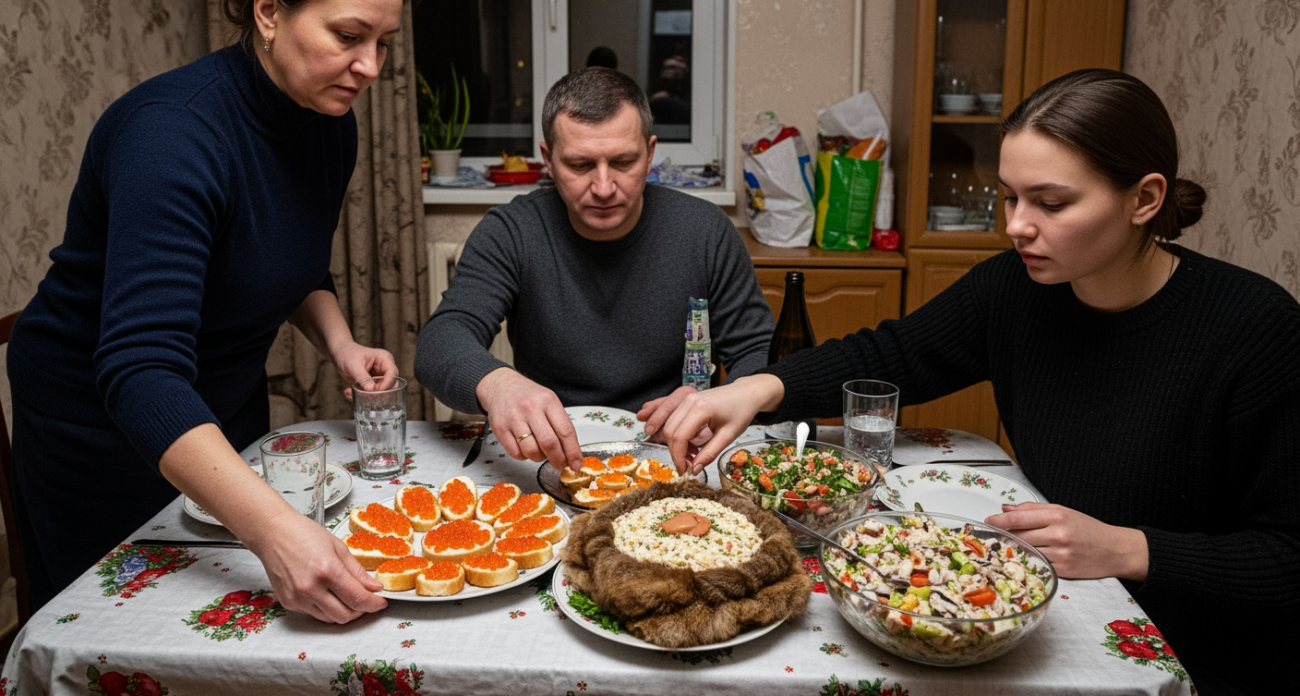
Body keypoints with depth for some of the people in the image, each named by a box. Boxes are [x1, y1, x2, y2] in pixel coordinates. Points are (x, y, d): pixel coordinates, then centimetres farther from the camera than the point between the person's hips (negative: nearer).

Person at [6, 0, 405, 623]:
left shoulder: (330, 123, -8)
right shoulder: (174, 129, -32)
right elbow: (140, 372, -43)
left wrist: (339, 344, -11)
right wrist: (275, 529, -55)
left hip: (228, 401, 7)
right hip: (97, 415, -7)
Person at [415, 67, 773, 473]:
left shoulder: (705, 232, -4)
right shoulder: (509, 235, -7)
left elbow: (759, 352, 2)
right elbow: (441, 341, -19)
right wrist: (494, 383, -43)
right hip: (545, 461, 0)